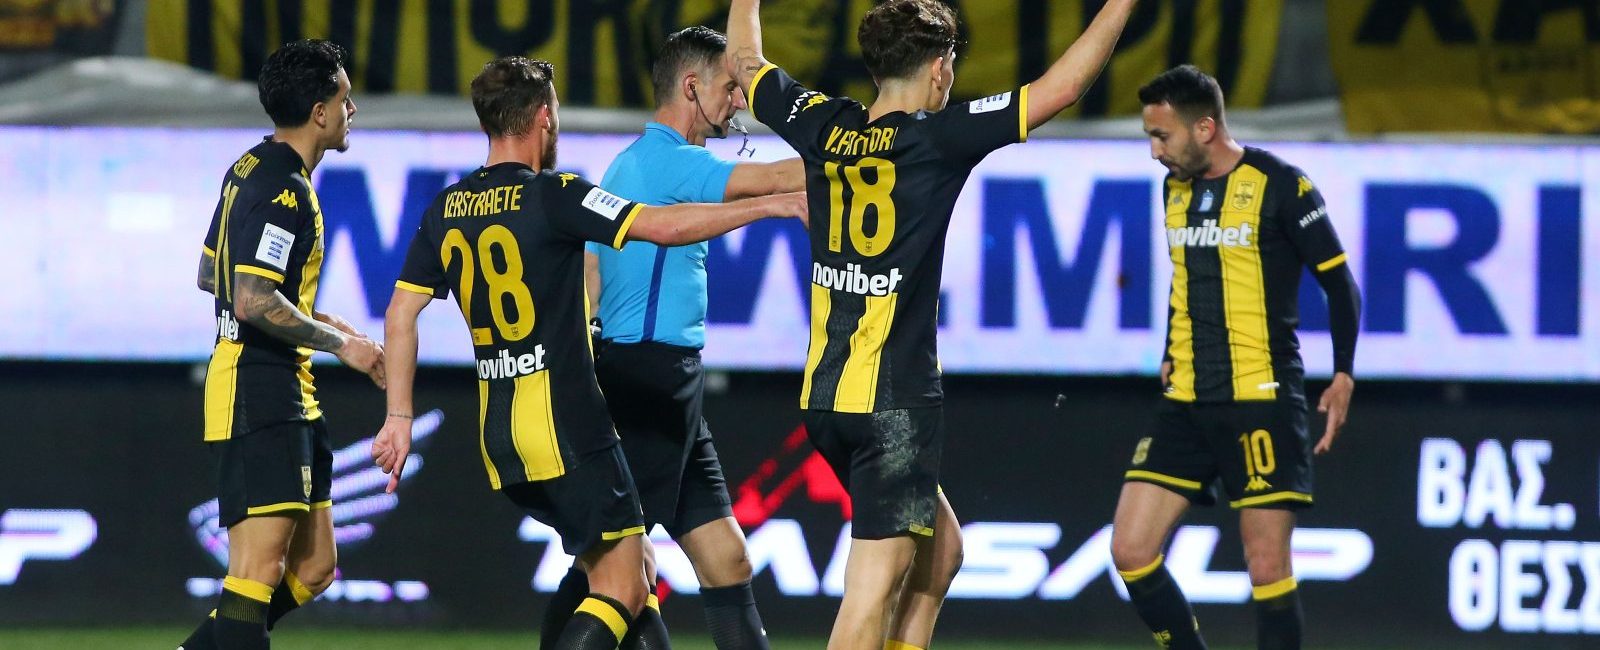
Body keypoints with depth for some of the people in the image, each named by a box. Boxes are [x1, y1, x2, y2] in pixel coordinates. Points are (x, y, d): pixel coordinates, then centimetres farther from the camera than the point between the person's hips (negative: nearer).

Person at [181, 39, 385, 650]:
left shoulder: (251, 170, 15)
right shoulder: (284, 191, -17)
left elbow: (211, 275, 25)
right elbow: (253, 301, -25)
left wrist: (315, 318, 22)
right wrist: (340, 342, -14)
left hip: (289, 397, 10)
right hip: (260, 396, -10)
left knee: (313, 568, 11)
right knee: (261, 569, -15)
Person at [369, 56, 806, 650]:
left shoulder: (446, 210, 9)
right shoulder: (552, 195, -12)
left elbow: (401, 315, 9)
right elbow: (664, 226, -17)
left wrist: (399, 417, 12)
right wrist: (773, 205, -9)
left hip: (499, 435, 8)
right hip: (566, 429, -8)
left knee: (627, 568, 19)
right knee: (621, 590, -5)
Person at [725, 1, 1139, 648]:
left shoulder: (824, 127, 4)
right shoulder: (937, 138, -11)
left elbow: (745, 60, 23)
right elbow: (1060, 87, -11)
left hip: (825, 395, 7)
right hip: (897, 401, -7)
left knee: (939, 550, 20)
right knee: (877, 583, -8)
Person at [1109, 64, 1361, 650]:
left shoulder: (1279, 185, -8)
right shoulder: (1175, 188, 12)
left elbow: (1340, 284, -5)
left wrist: (1343, 375, -13)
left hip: (1262, 399, -7)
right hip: (1187, 404, 7)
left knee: (1268, 568, -7)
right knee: (1130, 549, -2)